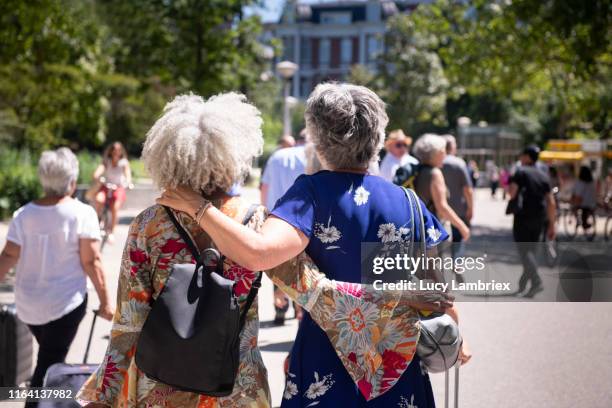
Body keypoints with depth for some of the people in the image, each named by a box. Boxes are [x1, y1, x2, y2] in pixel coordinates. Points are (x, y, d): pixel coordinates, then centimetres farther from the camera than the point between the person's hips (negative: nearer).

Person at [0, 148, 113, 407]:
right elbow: (91, 262, -13)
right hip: (65, 303, -4)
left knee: (48, 357, 25)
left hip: (28, 303, 5)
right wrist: (105, 301, -7)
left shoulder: (23, 214, -1)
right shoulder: (82, 214, -12)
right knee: (49, 365, 0)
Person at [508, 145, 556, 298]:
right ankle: (522, 284, 21)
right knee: (531, 250, 13)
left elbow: (512, 192, -17)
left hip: (523, 216, -6)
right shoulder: (543, 176, 11)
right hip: (539, 218, 6)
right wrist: (551, 225, 10)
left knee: (524, 250, -8)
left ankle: (536, 281, -24)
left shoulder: (520, 172, -5)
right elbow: (551, 203, 8)